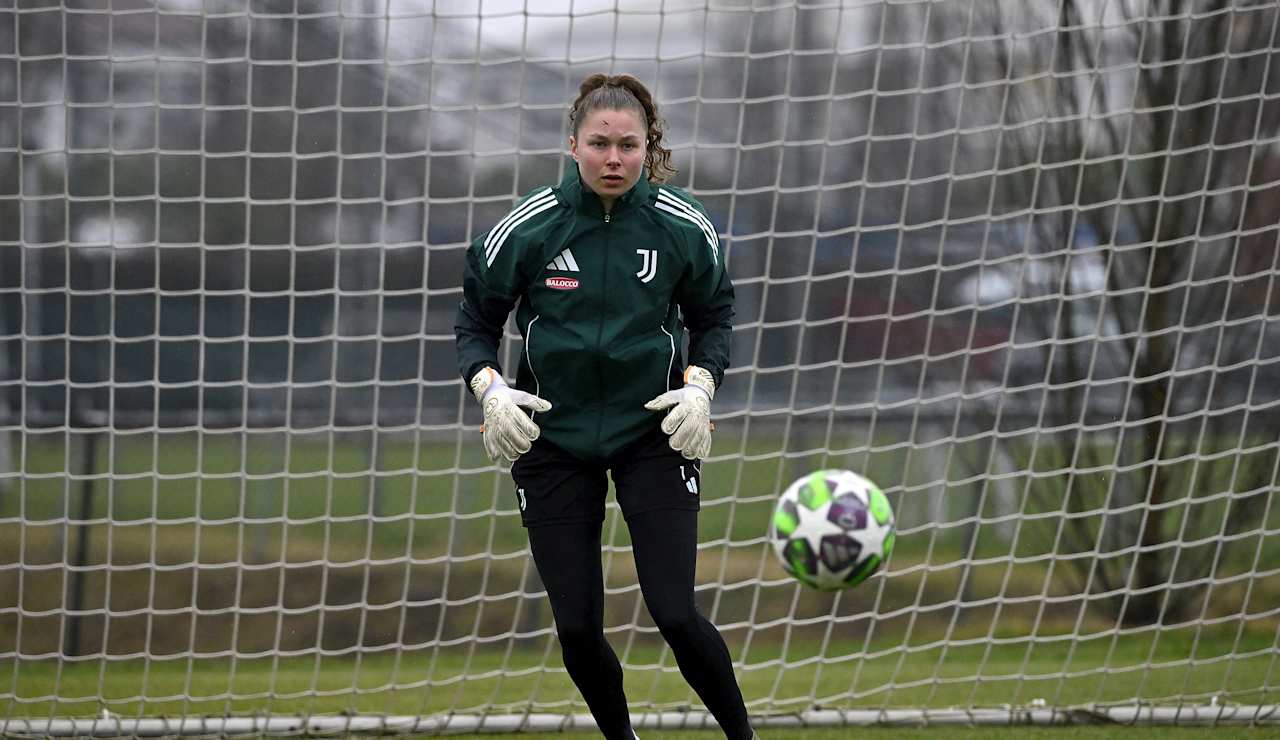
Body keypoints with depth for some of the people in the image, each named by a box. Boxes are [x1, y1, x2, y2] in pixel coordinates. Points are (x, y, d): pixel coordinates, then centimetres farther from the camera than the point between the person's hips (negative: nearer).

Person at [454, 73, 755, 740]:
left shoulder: (683, 227, -8)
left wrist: (699, 386, -10)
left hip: (653, 432, -1)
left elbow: (713, 316, 8)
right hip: (553, 434, 1)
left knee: (675, 614, -11)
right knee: (577, 628, -1)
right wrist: (490, 389, -16)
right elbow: (476, 321, 2)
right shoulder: (527, 228, -10)